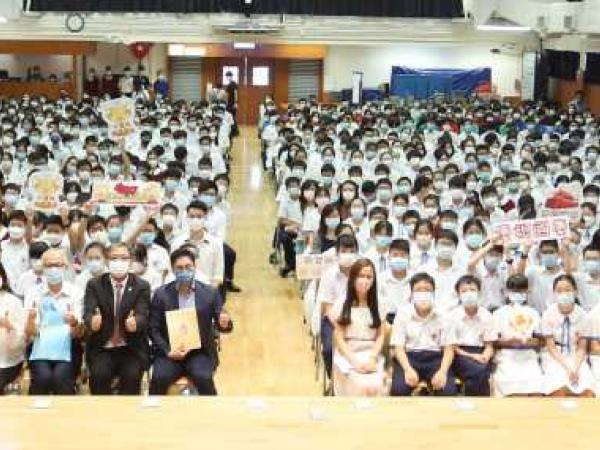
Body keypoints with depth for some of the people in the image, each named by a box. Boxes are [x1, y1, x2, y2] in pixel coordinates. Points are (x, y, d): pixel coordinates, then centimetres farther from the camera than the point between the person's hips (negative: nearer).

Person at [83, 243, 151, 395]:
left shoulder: (142, 286, 3)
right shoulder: (94, 284, 4)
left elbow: (142, 315, -11)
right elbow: (88, 313, -9)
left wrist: (135, 323, -36)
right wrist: (92, 322, -35)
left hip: (132, 349, 0)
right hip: (102, 348, 0)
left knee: (132, 376, -27)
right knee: (99, 375, -27)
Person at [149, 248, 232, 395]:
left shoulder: (210, 292, 3)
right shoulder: (161, 294, 3)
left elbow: (221, 323, 3)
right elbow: (153, 329, 3)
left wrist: (225, 324, -22)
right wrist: (168, 351, -12)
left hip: (201, 352, 0)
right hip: (170, 352, 0)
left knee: (203, 378, -30)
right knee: (159, 378, -28)